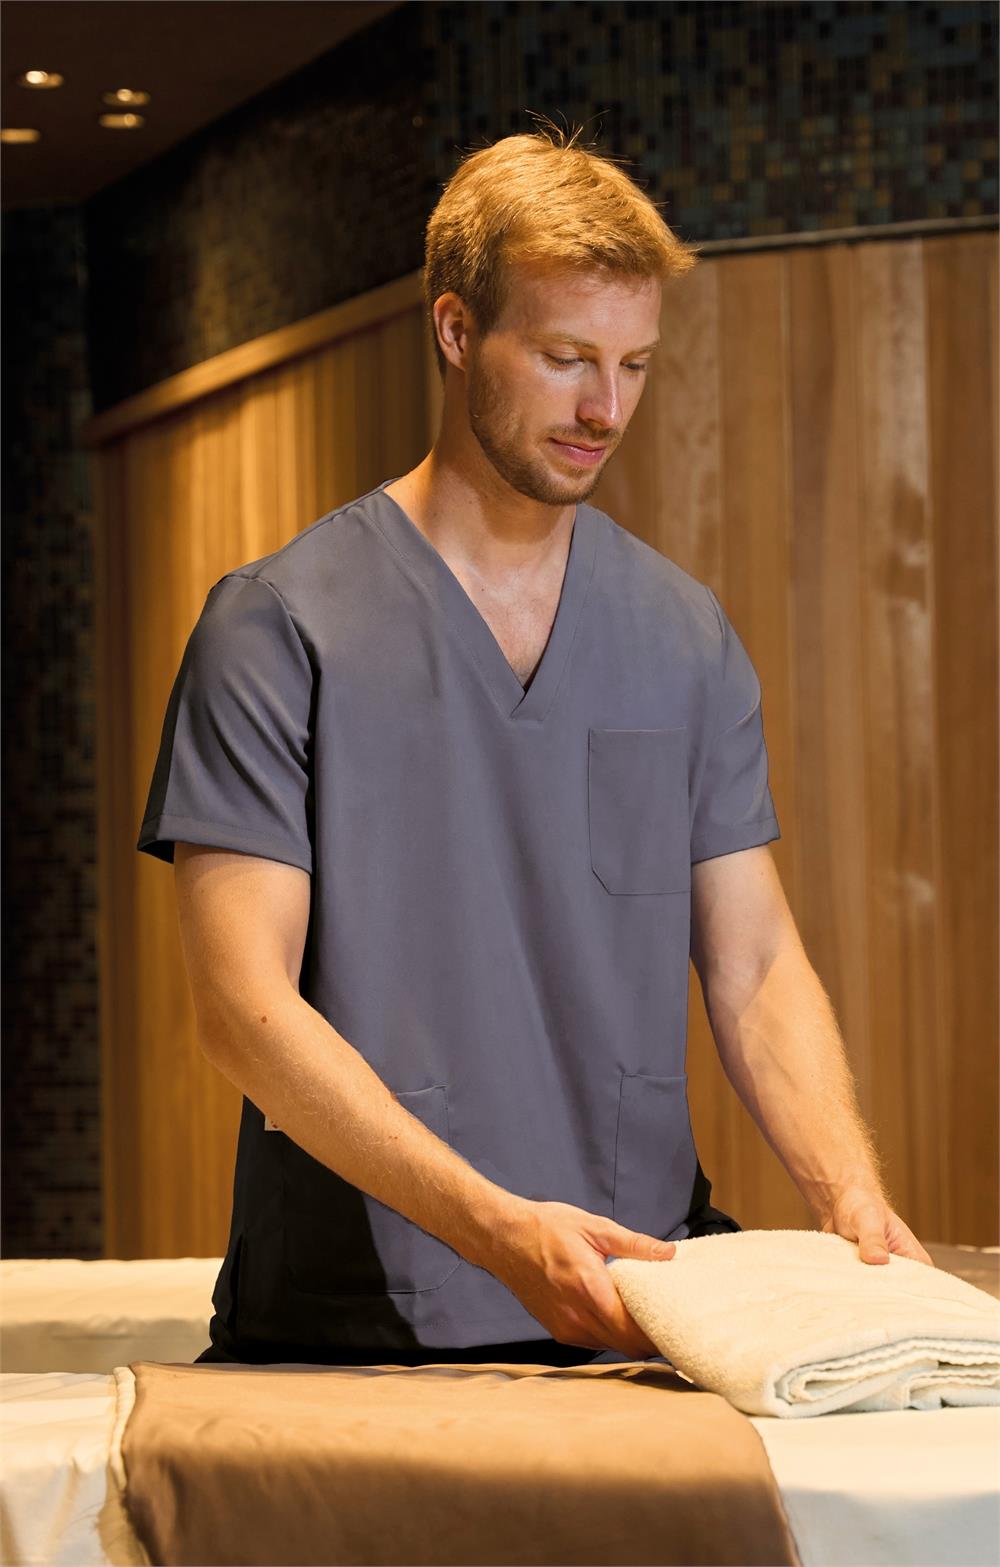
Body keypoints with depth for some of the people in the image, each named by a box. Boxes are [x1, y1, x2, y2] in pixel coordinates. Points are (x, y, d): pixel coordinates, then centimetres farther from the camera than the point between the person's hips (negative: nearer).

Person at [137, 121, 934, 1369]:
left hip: (643, 1312, 3)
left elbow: (755, 965, 12)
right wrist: (496, 1228, -20)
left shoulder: (688, 637, 13)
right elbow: (243, 1000, -9)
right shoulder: (276, 626, -2)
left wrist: (850, 1193, -8)